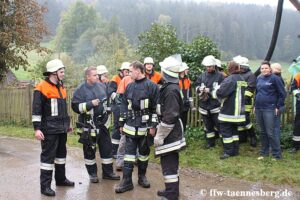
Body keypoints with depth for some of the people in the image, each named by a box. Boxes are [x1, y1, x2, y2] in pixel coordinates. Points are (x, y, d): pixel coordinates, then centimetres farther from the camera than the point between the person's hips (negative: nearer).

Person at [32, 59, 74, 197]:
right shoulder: (42, 88, -12)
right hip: (50, 129, -8)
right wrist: (37, 128, -19)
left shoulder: (61, 87, 13)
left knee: (61, 153, 17)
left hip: (61, 128, 8)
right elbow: (36, 110, -15)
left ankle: (61, 179, 31)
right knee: (48, 156, -3)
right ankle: (45, 186, 4)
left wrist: (67, 123, 22)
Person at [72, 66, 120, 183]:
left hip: (101, 123, 5)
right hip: (88, 125, -5)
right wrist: (91, 104, -22)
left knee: (107, 147, 9)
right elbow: (75, 107, -16)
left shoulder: (101, 86, 5)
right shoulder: (81, 89, -11)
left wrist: (107, 111, 15)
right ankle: (92, 173, 23)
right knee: (89, 149, 7)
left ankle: (107, 172, 22)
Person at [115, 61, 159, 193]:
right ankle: (127, 181, 7)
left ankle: (142, 176, 27)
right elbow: (124, 105, 12)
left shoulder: (151, 86, -7)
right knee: (129, 153, 2)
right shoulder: (129, 86, 9)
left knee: (144, 152, 11)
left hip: (145, 126, -4)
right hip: (130, 126, 4)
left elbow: (156, 107, -9)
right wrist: (121, 123, 10)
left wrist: (153, 125, -12)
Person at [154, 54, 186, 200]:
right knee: (171, 163, 20)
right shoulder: (171, 86, 10)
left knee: (168, 165, -2)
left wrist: (159, 136, -19)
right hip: (172, 133, 10)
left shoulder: (170, 90, -22)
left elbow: (170, 117, -25)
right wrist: (160, 126, 21)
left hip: (169, 134, -10)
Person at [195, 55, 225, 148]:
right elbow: (197, 86, 12)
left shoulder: (220, 76, -5)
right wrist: (200, 89, -10)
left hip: (216, 105, -4)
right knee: (208, 125, 14)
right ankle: (210, 142, 27)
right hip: (204, 105, 5)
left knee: (219, 125, 0)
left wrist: (210, 90, -15)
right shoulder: (202, 75, 9)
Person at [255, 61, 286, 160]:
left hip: (269, 109, -6)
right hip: (259, 109, 6)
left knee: (270, 132, -7)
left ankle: (277, 155, 4)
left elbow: (282, 94, -6)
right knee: (263, 132, 13)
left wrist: (278, 107, -8)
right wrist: (255, 105, 15)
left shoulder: (275, 78, -7)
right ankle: (264, 152, 23)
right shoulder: (259, 78, 11)